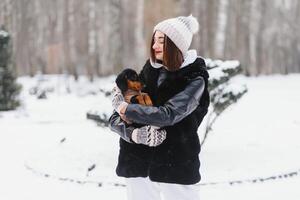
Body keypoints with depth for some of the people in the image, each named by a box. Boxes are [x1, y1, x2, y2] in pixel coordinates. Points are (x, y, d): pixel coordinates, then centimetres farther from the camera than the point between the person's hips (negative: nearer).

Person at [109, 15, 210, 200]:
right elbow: (115, 119, 3)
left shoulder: (194, 78, -6)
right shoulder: (147, 72, 6)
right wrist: (134, 133, -17)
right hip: (138, 163, 4)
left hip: (177, 165, -4)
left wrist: (125, 108, -13)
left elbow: (168, 114, -21)